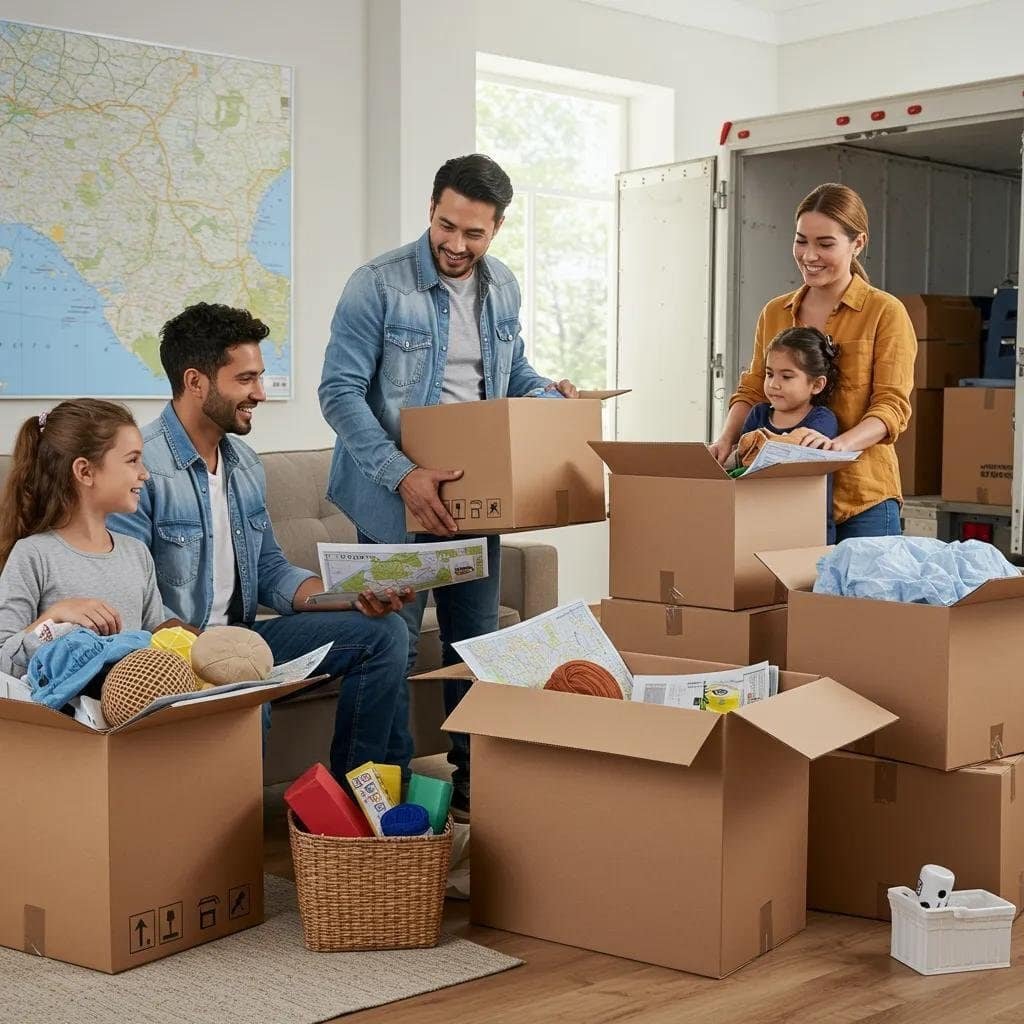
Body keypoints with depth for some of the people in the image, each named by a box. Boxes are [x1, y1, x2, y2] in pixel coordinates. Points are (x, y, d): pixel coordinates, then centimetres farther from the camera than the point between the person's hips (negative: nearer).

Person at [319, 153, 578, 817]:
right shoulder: (378, 285, -13)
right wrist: (402, 475, -26)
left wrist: (548, 392, -2)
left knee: (476, 640, 12)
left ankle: (473, 779, 25)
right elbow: (341, 391, -16)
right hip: (398, 496, -6)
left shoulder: (503, 288, 6)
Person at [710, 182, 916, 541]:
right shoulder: (774, 313, 12)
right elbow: (752, 390, 15)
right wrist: (727, 438, -5)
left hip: (862, 500, -3)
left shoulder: (885, 313, -3)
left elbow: (891, 406, -9)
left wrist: (841, 444, -27)